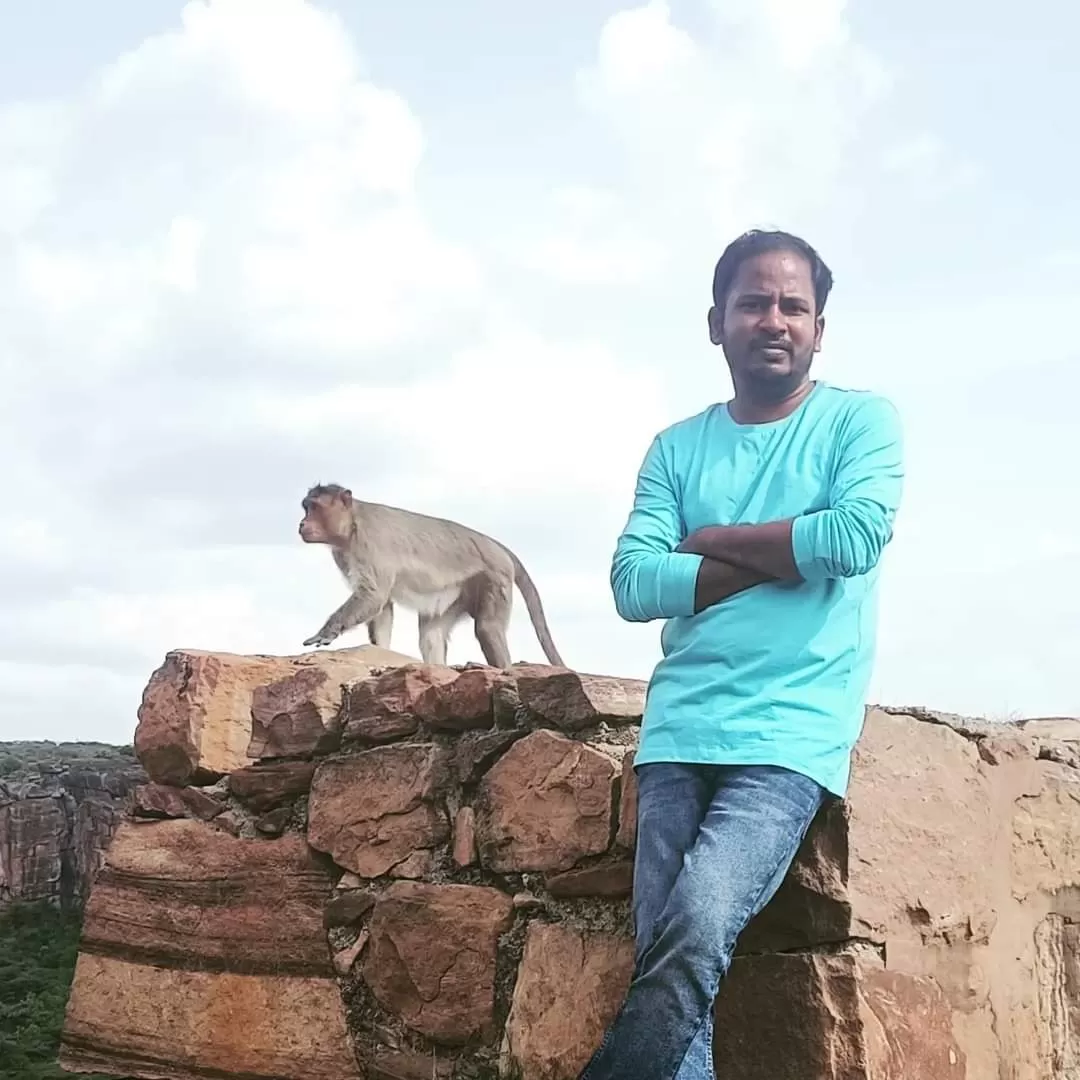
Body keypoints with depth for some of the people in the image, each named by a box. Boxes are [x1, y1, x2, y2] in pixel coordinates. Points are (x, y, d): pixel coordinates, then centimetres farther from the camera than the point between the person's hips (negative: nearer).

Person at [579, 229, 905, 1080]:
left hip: (794, 734, -3)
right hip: (679, 729, 4)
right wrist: (781, 556, -8)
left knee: (697, 931, -23)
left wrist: (711, 540, -1)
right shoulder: (676, 447, 13)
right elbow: (634, 586, 0)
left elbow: (856, 537, -14)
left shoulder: (862, 420, 5)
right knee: (660, 955, -5)